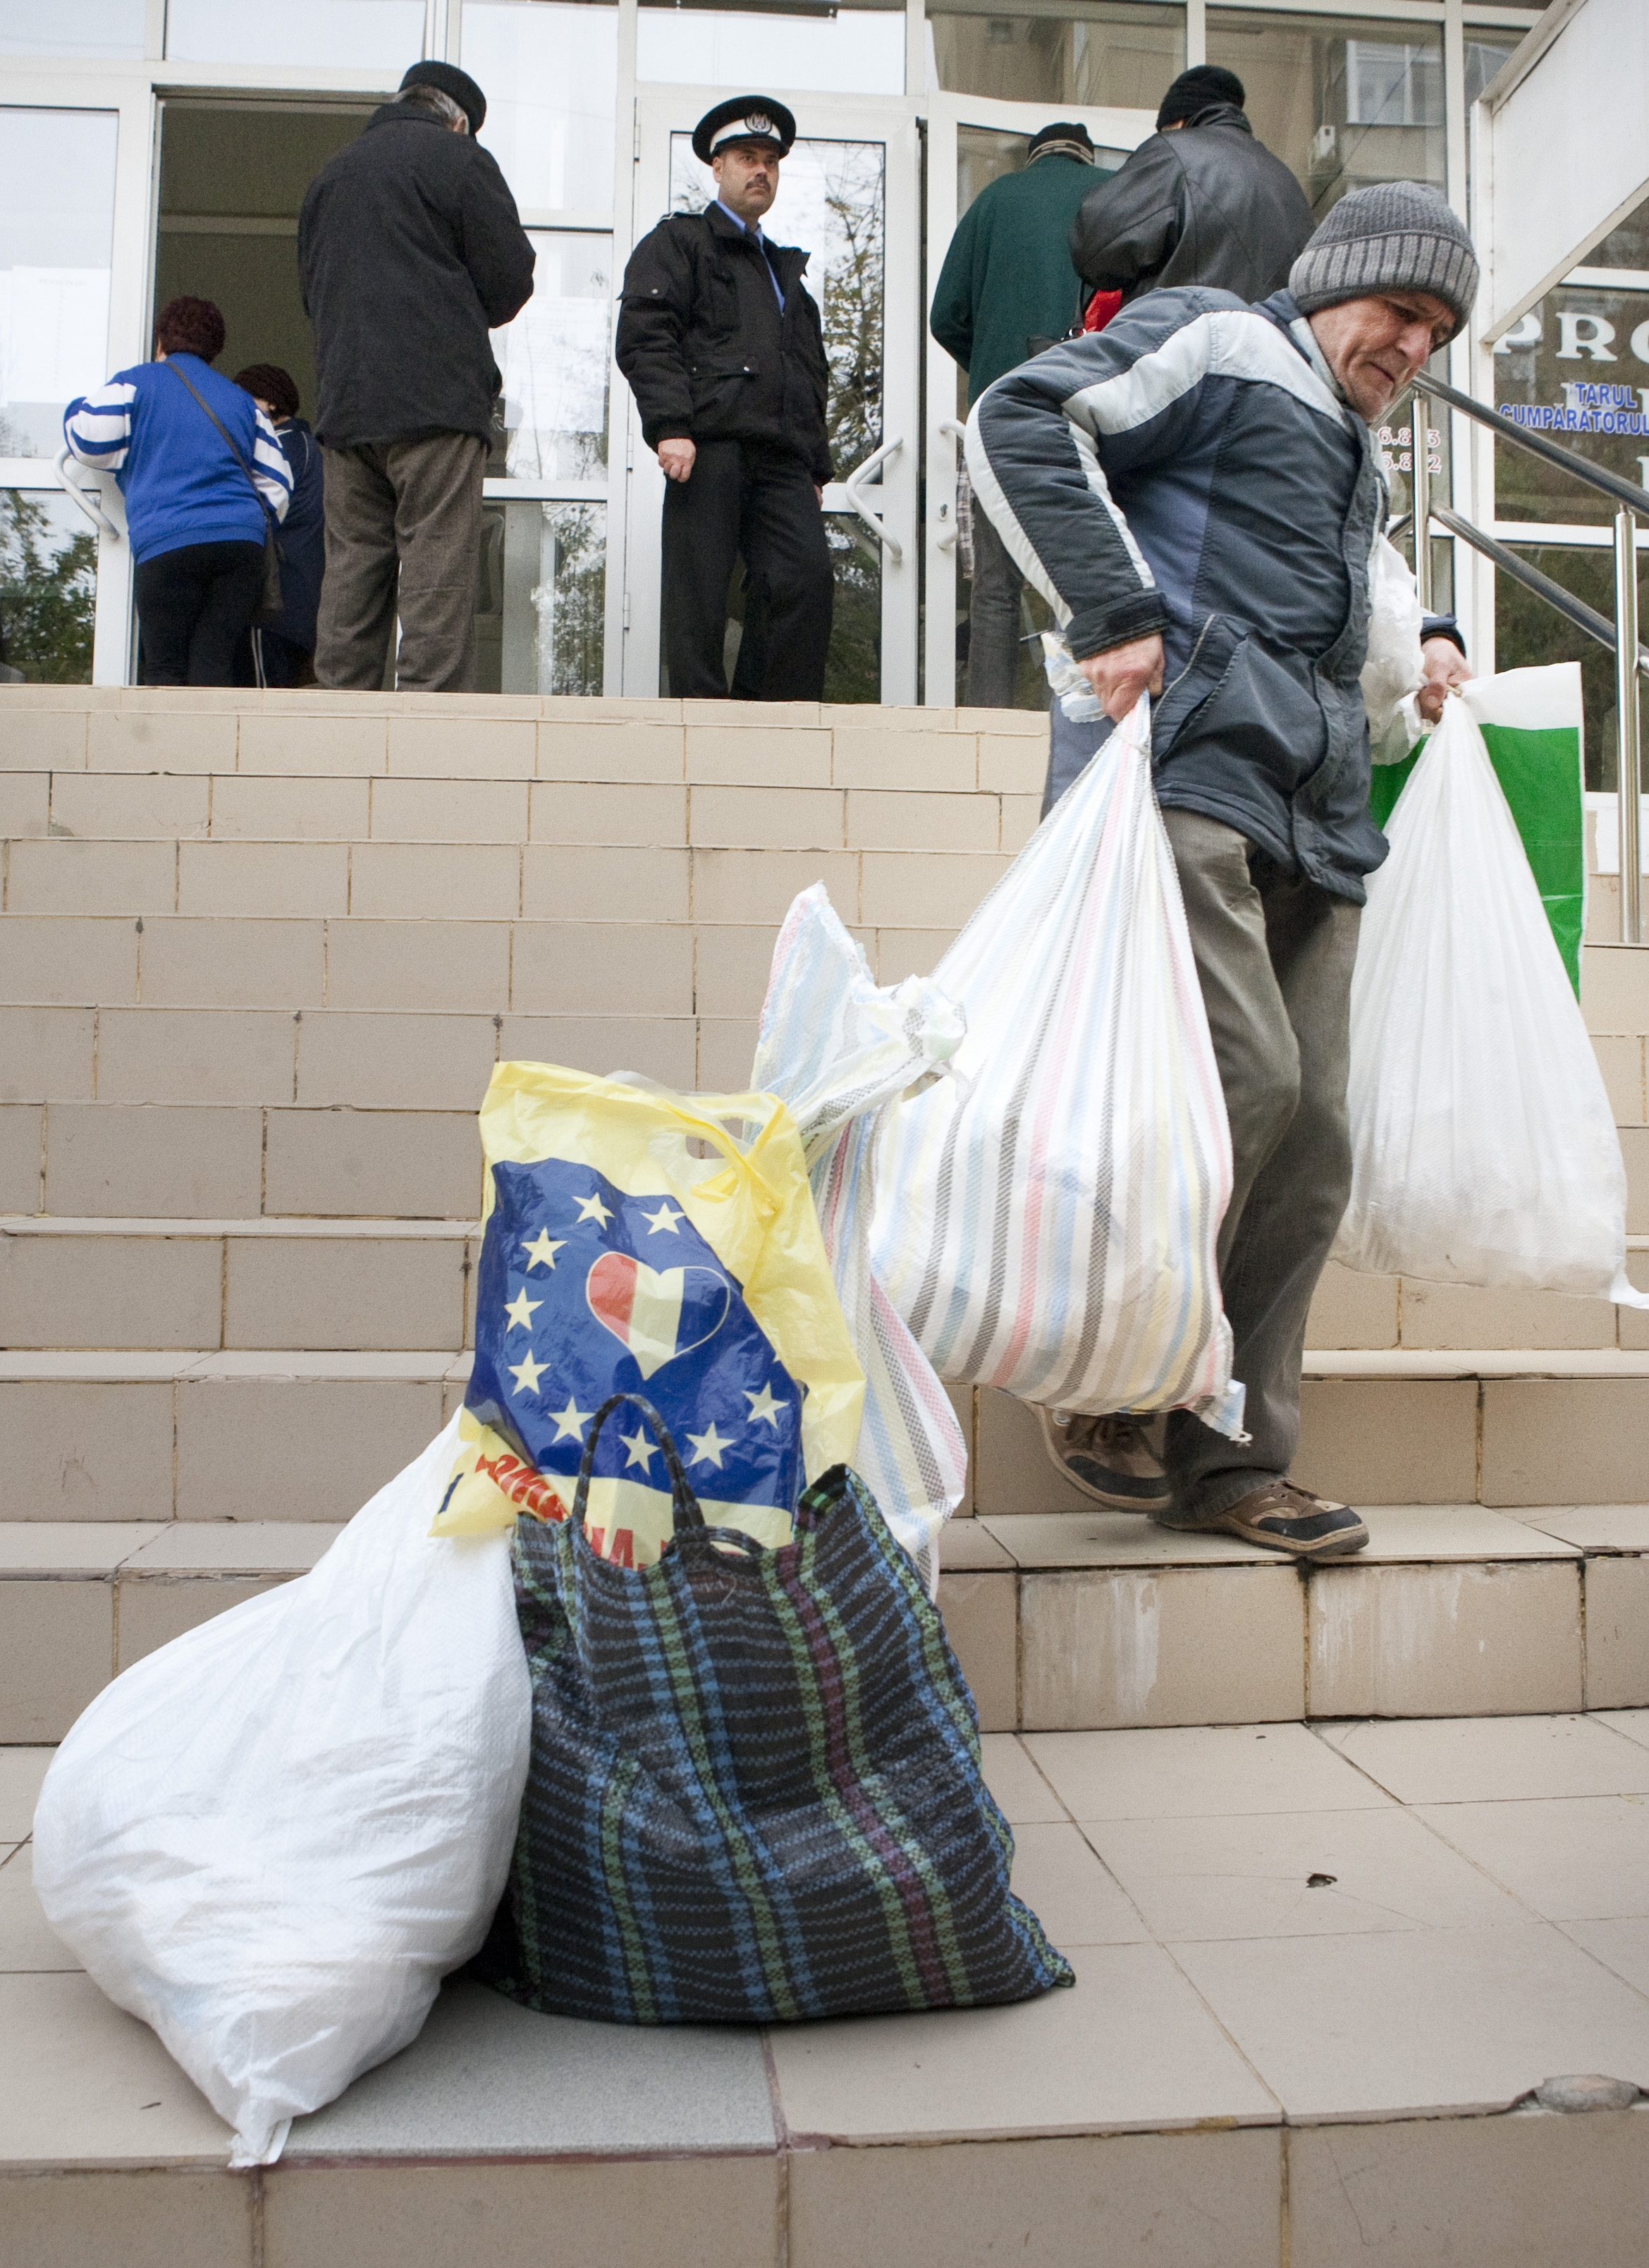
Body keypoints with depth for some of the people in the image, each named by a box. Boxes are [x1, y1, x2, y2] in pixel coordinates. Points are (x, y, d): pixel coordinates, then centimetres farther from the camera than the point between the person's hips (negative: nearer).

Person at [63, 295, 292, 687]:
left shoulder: (135, 383, 12)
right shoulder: (242, 401, 24)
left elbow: (91, 440, 1)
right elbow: (275, 482, 20)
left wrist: (77, 407, 22)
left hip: (167, 546, -3)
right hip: (244, 545, 3)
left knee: (165, 669, -2)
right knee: (214, 665, 0)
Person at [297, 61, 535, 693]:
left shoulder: (330, 172, 21)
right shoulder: (460, 160, 3)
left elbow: (312, 289, 23)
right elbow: (511, 281, -1)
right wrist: (472, 316, 18)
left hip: (344, 403, 6)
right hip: (437, 401, -5)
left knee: (351, 566, 6)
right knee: (437, 572, -8)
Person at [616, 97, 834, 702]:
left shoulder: (785, 267, 34)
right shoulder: (678, 242, 13)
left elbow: (813, 373, 33)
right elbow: (644, 336, -2)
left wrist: (816, 466, 21)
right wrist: (670, 425, -16)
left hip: (782, 457, 5)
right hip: (709, 446, -5)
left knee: (808, 578, -12)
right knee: (699, 590, -9)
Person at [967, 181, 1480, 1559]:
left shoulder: (1360, 459, 32)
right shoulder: (1219, 344, 6)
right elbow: (1020, 423, -8)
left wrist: (1409, 668, 25)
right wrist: (1113, 612, -16)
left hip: (1316, 823, 9)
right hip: (1196, 775, -8)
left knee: (1311, 1135, 1)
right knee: (1246, 1076, -21)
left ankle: (1232, 1463, 8)